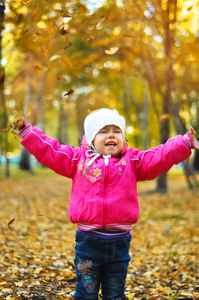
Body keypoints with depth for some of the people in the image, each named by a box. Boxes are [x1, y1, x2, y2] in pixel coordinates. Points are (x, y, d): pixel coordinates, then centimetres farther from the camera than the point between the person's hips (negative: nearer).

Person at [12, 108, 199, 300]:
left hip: (119, 242, 1)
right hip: (88, 241, -1)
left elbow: (162, 155, -2)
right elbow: (48, 150, 6)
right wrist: (27, 132, 2)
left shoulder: (132, 162, 7)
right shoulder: (79, 159, 6)